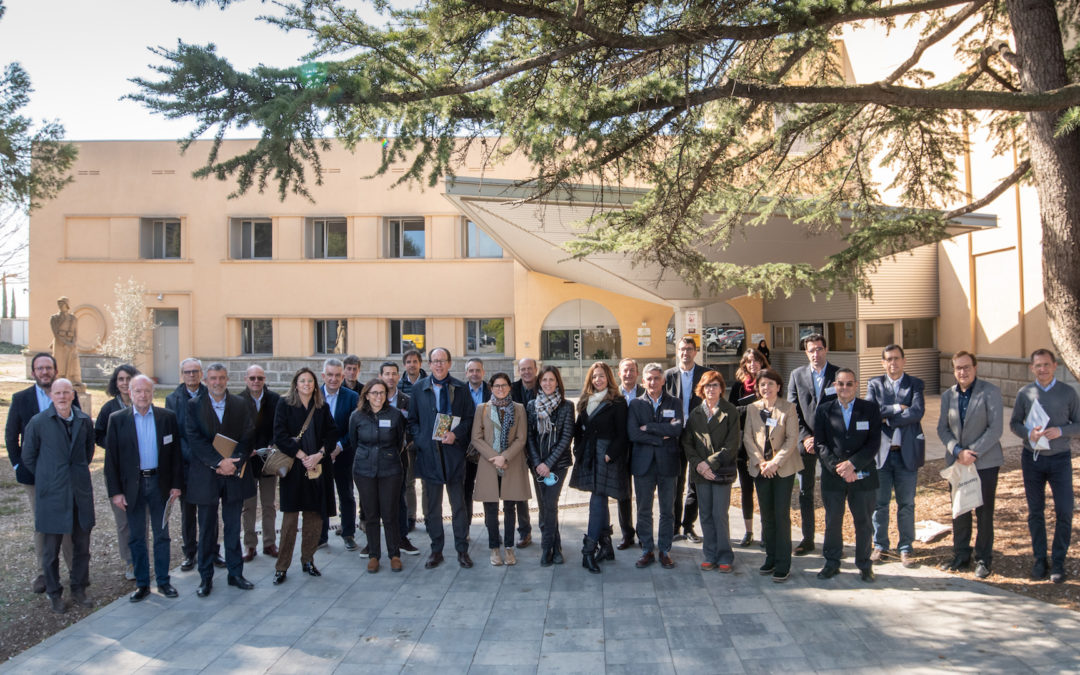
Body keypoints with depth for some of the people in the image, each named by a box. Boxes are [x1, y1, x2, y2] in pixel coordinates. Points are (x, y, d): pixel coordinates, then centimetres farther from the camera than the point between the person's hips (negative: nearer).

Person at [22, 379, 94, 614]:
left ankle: (79, 590, 25)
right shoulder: (38, 422, -6)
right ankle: (54, 594, 21)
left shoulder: (84, 421, 2)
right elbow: (28, 457, 4)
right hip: (51, 494, -3)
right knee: (50, 548, 6)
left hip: (80, 491, 3)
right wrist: (46, 479, 7)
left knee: (82, 545, 10)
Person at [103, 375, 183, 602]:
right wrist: (115, 491, -6)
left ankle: (163, 581, 20)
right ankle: (142, 583, 21)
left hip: (159, 483, 0)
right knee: (136, 538, 9)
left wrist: (176, 484, -2)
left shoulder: (167, 417, 0)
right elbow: (111, 458, -2)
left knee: (162, 535, 9)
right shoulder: (117, 419, -2)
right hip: (132, 485, 0)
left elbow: (175, 453, 3)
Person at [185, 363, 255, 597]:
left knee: (233, 527, 11)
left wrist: (234, 463, -15)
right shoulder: (194, 405, 0)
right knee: (207, 529, 8)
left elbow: (247, 437, 0)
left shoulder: (240, 405, 5)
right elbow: (194, 439, -10)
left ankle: (235, 573, 21)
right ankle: (206, 578, 19)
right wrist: (219, 462, -19)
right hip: (206, 476, -1)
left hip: (234, 474, 2)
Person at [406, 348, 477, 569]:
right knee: (432, 505, 8)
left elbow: (469, 417, 3)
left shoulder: (460, 388, 4)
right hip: (429, 452, 1)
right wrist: (420, 440, -6)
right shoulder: (418, 387, 7)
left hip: (453, 451, -1)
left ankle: (462, 550, 15)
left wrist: (455, 434, -13)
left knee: (459, 504, 5)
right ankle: (436, 550, 18)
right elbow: (413, 420, 9)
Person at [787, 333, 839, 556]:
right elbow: (792, 411, 4)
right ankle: (807, 538, 16)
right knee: (805, 491, 6)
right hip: (805, 442, 2)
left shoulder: (839, 375, 0)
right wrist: (805, 437, -7)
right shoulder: (797, 375, 6)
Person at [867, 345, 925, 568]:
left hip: (907, 452, -1)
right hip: (881, 452, 1)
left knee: (906, 504, 8)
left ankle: (905, 548, 20)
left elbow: (917, 412, -14)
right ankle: (880, 545, 23)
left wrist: (887, 418, -14)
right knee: (880, 503, 9)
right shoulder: (874, 384, 5)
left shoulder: (915, 384, 3)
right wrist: (897, 408, -15)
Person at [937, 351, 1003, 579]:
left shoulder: (990, 392, -7)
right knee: (959, 511, 11)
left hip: (985, 462, -4)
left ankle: (983, 559, 17)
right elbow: (942, 428, 5)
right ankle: (961, 556, 23)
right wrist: (958, 451, -11)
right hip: (956, 462, 4)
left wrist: (973, 453, -18)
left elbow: (996, 428, -13)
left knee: (984, 512, 4)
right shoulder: (948, 395, 7)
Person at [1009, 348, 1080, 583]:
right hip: (1032, 458, 1)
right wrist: (1028, 433, -14)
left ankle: (1058, 562, 10)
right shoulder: (1025, 393, 1)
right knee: (1035, 512, 8)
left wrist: (1061, 431, -17)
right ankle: (1040, 560, 19)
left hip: (1059, 458, -1)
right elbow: (1014, 423, 7)